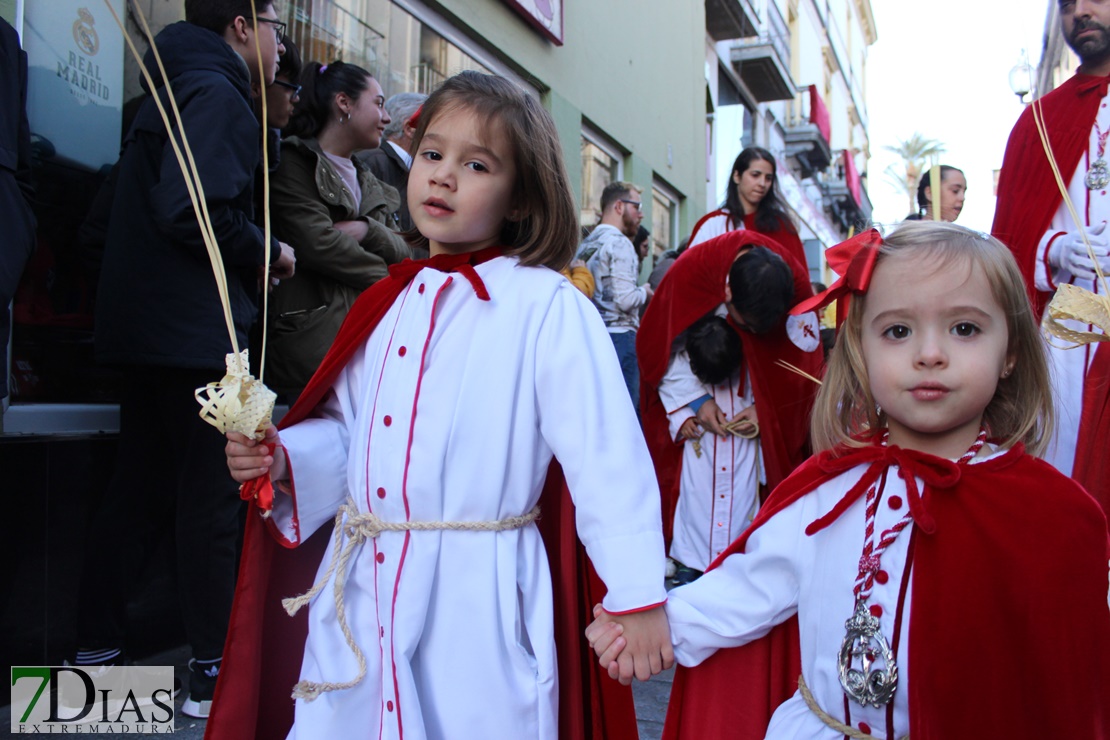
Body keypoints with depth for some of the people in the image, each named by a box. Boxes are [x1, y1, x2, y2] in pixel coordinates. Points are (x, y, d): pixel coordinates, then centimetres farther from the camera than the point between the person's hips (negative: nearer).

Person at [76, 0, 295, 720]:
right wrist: (269, 254, -9)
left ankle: (96, 651, 25)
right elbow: (197, 211, -24)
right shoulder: (218, 94, -12)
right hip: (196, 329, -10)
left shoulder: (172, 89, 20)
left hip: (149, 328, 10)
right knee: (211, 497, -3)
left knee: (139, 491, 15)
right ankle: (217, 673, 7)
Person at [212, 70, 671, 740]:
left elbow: (607, 454, -15)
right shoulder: (389, 305, 9)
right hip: (357, 604, 6)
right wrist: (283, 458, -1)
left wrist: (638, 596, -15)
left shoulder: (547, 308, -11)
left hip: (477, 607, -6)